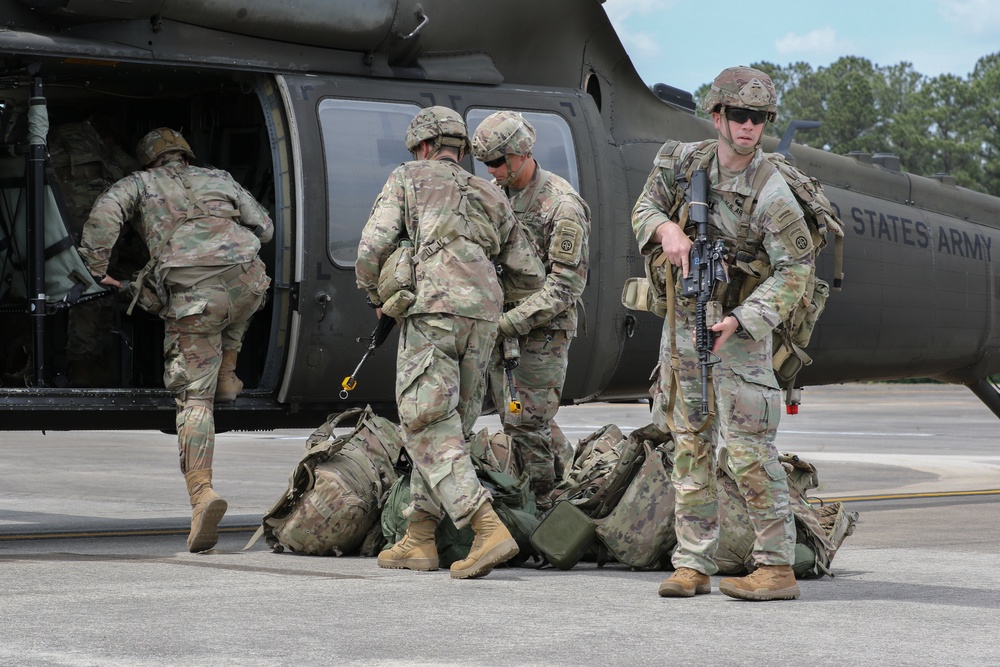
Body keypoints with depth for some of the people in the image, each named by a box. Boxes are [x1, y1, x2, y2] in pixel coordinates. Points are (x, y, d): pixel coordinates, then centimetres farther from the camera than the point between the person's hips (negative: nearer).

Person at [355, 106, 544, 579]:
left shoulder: (408, 179, 15)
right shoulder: (491, 198, 27)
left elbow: (372, 248, 3)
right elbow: (529, 277, 26)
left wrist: (376, 298, 22)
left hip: (433, 311, -6)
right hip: (483, 317, 6)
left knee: (429, 432, -8)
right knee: (449, 427, 14)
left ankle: (490, 532, -22)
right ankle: (418, 540, 14)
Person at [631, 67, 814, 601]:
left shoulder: (771, 192, -17)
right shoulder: (685, 161, 0)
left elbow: (795, 269, -17)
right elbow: (645, 207, 11)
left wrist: (740, 320, -26)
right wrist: (665, 229, -14)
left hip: (739, 327, -6)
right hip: (682, 321, 6)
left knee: (747, 449, -11)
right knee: (689, 447, 8)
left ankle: (776, 567, -6)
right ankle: (693, 566, 13)